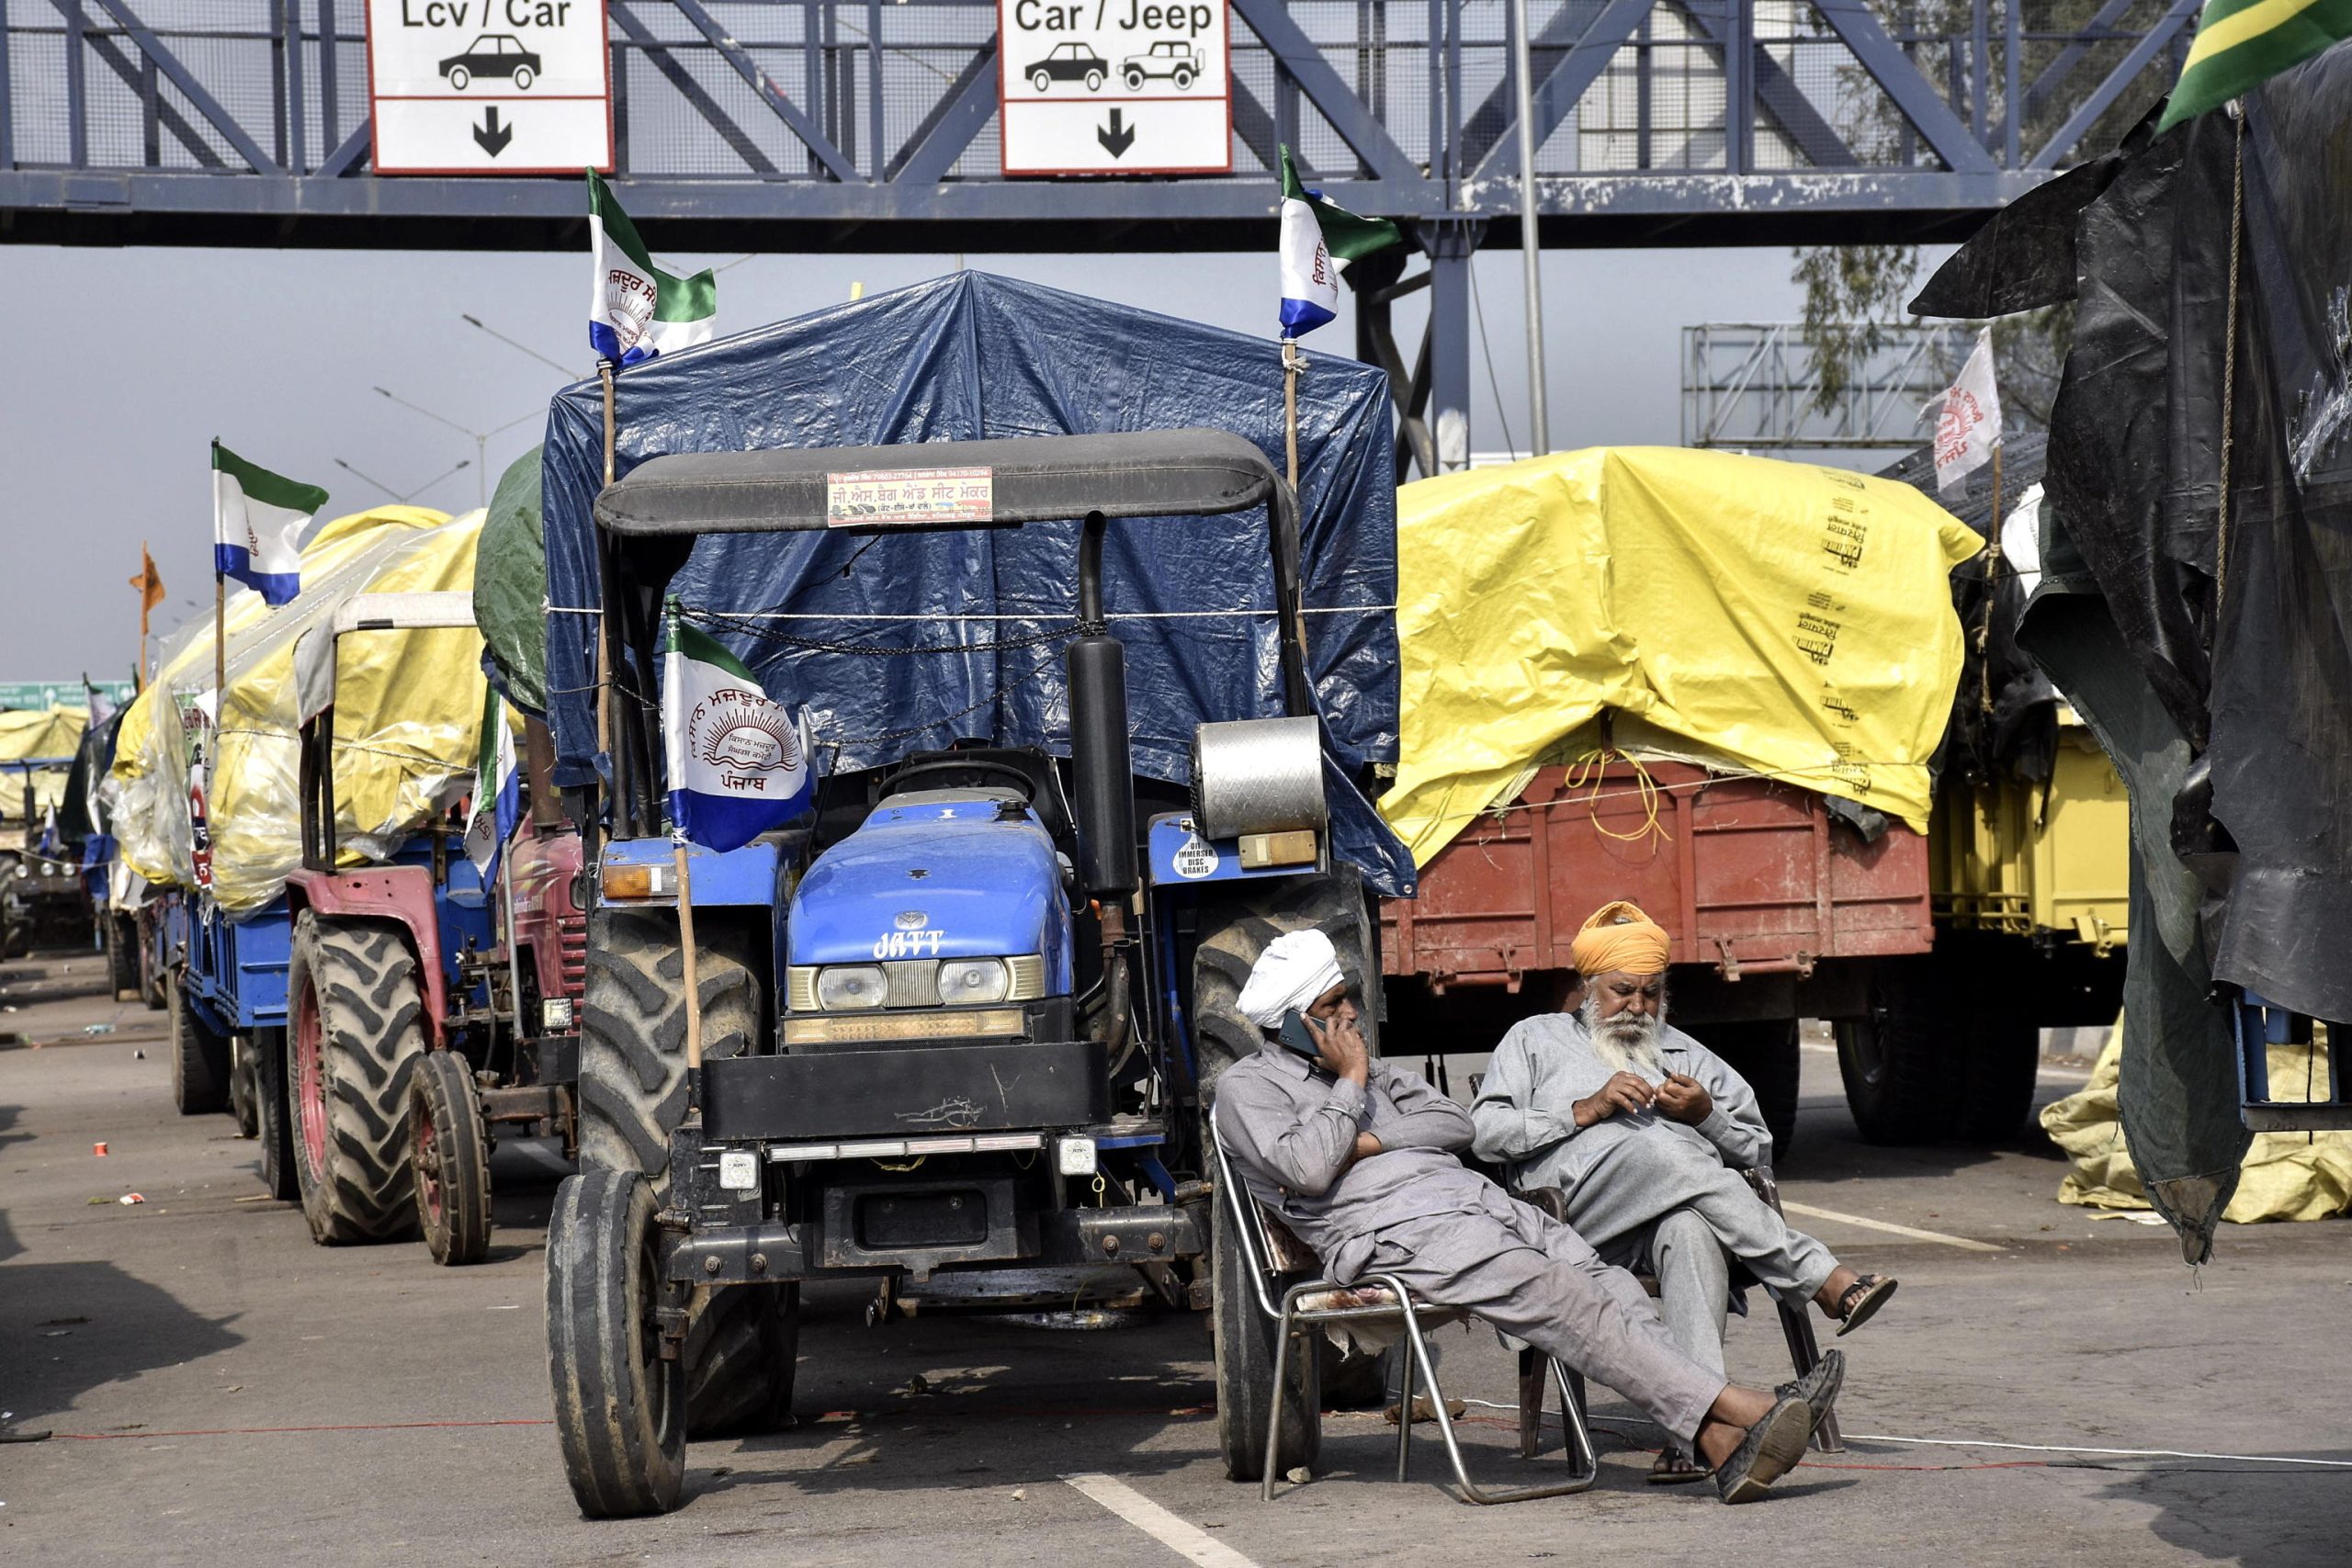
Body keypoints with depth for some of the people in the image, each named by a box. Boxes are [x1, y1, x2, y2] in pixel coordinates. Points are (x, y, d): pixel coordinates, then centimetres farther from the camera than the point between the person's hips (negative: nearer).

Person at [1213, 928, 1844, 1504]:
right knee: (1557, 1296, -27)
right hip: (1394, 1230, -8)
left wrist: (1372, 1141, 1)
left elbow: (1456, 1124, 18)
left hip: (1471, 1196, 8)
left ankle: (1722, 1443, -32)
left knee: (1607, 1285, -16)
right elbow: (1307, 1169, -11)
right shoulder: (1248, 1086, 7)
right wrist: (1350, 1082, 1)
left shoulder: (1369, 1067, 30)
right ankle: (1741, 1408, -37)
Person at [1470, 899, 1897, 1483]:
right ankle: (1825, 1281, -38)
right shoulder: (1536, 1040, 26)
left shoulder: (1687, 1056, 34)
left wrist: (1706, 1116, 6)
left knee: (1691, 1231, -38)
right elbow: (1487, 1133, 9)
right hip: (1581, 1199, -2)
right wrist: (1587, 1109, -1)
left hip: (1689, 1203, 2)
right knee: (1656, 1150, -36)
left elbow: (1757, 1153, 27)